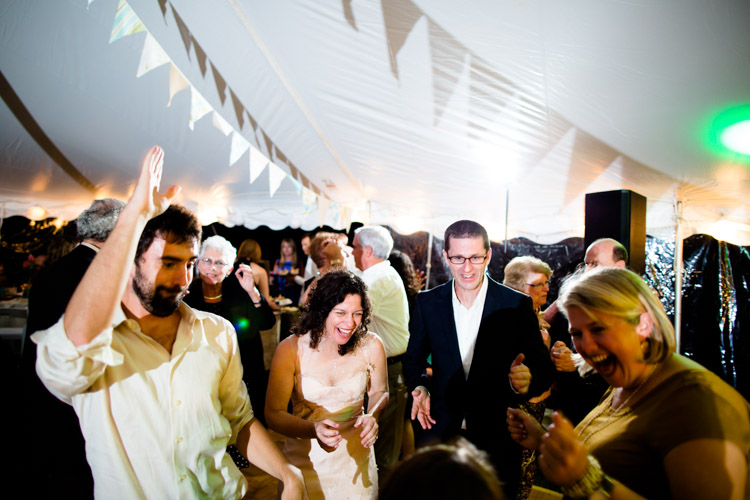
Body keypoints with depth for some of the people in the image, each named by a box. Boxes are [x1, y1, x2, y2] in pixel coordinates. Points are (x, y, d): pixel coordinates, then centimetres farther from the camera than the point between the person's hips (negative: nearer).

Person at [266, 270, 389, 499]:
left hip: (355, 457, 2)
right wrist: (314, 429, -32)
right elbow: (273, 414, -15)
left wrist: (373, 416, -18)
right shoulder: (290, 350, -18)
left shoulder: (371, 346, -14)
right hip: (306, 458, -1)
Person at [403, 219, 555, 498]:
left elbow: (543, 367, -7)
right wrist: (419, 387, -12)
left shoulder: (517, 305, -9)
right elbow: (414, 358, 7)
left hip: (497, 436, -1)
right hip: (439, 430, 1)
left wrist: (527, 380, -30)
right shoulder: (427, 303, -3)